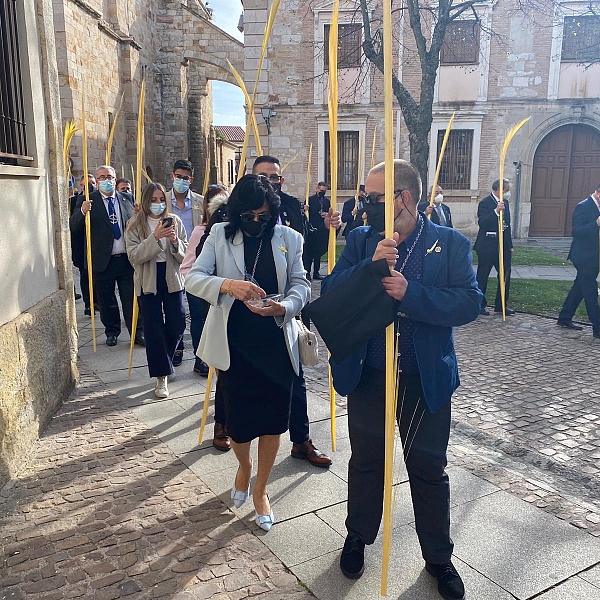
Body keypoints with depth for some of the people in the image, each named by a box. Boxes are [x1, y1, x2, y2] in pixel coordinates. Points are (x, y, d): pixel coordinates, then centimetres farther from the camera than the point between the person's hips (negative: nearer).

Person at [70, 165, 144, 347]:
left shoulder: (127, 198, 8)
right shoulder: (87, 201, 1)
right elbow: (74, 227, -6)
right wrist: (82, 212, -25)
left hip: (127, 259, 1)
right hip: (103, 261, -1)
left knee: (132, 299, 7)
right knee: (106, 301, 12)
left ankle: (138, 333, 17)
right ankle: (112, 332, 28)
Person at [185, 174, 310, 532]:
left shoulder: (289, 238, 0)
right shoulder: (221, 235, -1)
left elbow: (300, 284, 0)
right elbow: (193, 278, -8)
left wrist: (285, 306, -23)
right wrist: (227, 284, -28)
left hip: (276, 343, 1)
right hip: (234, 344, 0)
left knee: (273, 418, 8)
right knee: (238, 419, 7)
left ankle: (261, 490, 31)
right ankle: (244, 467, 44)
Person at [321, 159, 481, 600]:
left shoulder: (451, 244, -7)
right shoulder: (361, 240, 0)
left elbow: (469, 303, -15)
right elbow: (330, 292, -8)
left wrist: (410, 293, -28)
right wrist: (370, 265, -24)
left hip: (426, 379, -1)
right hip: (367, 376, 2)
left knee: (428, 468, 13)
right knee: (366, 461, 18)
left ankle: (438, 557, 35)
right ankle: (358, 537, 42)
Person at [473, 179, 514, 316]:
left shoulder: (505, 203, 13)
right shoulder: (485, 203, -11)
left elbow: (507, 225, 19)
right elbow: (482, 223, -24)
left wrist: (510, 246, 18)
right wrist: (496, 211, -34)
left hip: (503, 246, 8)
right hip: (487, 247, -7)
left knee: (505, 275, 7)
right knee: (482, 276, 3)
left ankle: (501, 305, 18)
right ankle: (480, 305, 14)